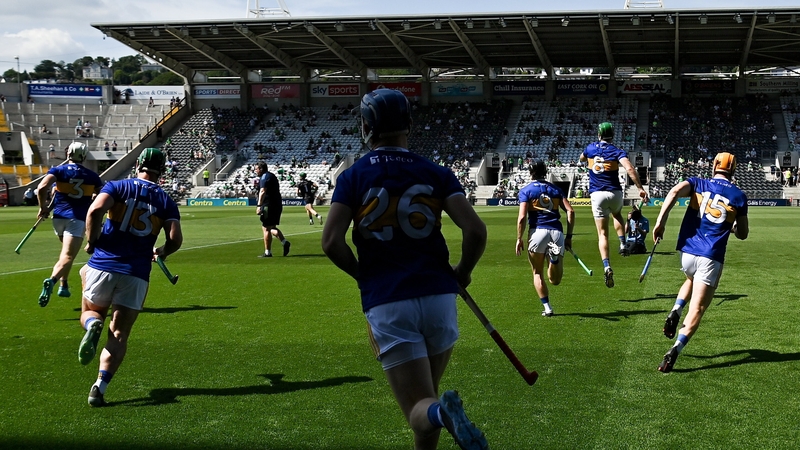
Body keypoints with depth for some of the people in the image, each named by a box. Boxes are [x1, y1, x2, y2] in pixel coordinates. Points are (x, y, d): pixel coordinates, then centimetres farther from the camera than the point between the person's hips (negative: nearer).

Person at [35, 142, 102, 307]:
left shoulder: (58, 170, 3)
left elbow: (42, 188, -14)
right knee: (67, 256, -14)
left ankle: (64, 285, 23)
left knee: (66, 253, 26)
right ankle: (52, 281, -40)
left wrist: (43, 207, -1)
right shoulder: (92, 176, 8)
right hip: (77, 219, -2)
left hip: (59, 218, 2)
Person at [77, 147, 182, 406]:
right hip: (136, 275, 1)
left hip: (103, 265, 0)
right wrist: (160, 253, 18)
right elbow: (175, 240, -3)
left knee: (89, 313, 24)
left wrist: (91, 242, 0)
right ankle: (99, 388, -6)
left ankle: (93, 326, -12)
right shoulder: (166, 202, 8)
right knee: (119, 335, 9)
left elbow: (95, 210, -14)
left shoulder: (117, 187, 5)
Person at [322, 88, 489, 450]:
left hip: (386, 306, -2)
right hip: (438, 297, 2)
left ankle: (441, 413, -35)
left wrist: (365, 276, 10)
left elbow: (331, 243, -8)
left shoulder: (353, 178, 3)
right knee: (428, 396, 22)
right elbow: (475, 231, -6)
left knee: (420, 408, -3)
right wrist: (463, 273, 13)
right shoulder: (436, 174, 5)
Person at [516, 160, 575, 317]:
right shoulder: (555, 189, 18)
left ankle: (547, 308, 4)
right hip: (557, 232, 2)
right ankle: (555, 256, -26)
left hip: (538, 232, -2)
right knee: (555, 280, 5)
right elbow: (570, 211, 7)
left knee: (538, 274, 15)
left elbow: (522, 217, -4)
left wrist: (519, 239, 3)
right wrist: (569, 236, 10)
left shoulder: (526, 190, 8)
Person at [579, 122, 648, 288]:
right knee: (617, 215, 35)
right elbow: (629, 169, -19)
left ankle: (607, 266, -20)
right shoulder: (617, 151, -2)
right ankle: (623, 243, 16)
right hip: (615, 193, 0)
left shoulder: (590, 148, 7)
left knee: (602, 234, -2)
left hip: (597, 194, 0)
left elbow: (582, 158, 31)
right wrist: (640, 188, -19)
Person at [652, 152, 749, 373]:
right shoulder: (738, 196, 8)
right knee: (697, 309, -1)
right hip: (711, 258, -2)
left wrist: (660, 221, -15)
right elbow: (743, 234, 13)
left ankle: (675, 311, 10)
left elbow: (675, 191, -14)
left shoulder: (698, 184, 8)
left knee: (692, 280, 35)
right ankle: (675, 351, -19)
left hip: (687, 251, 3)